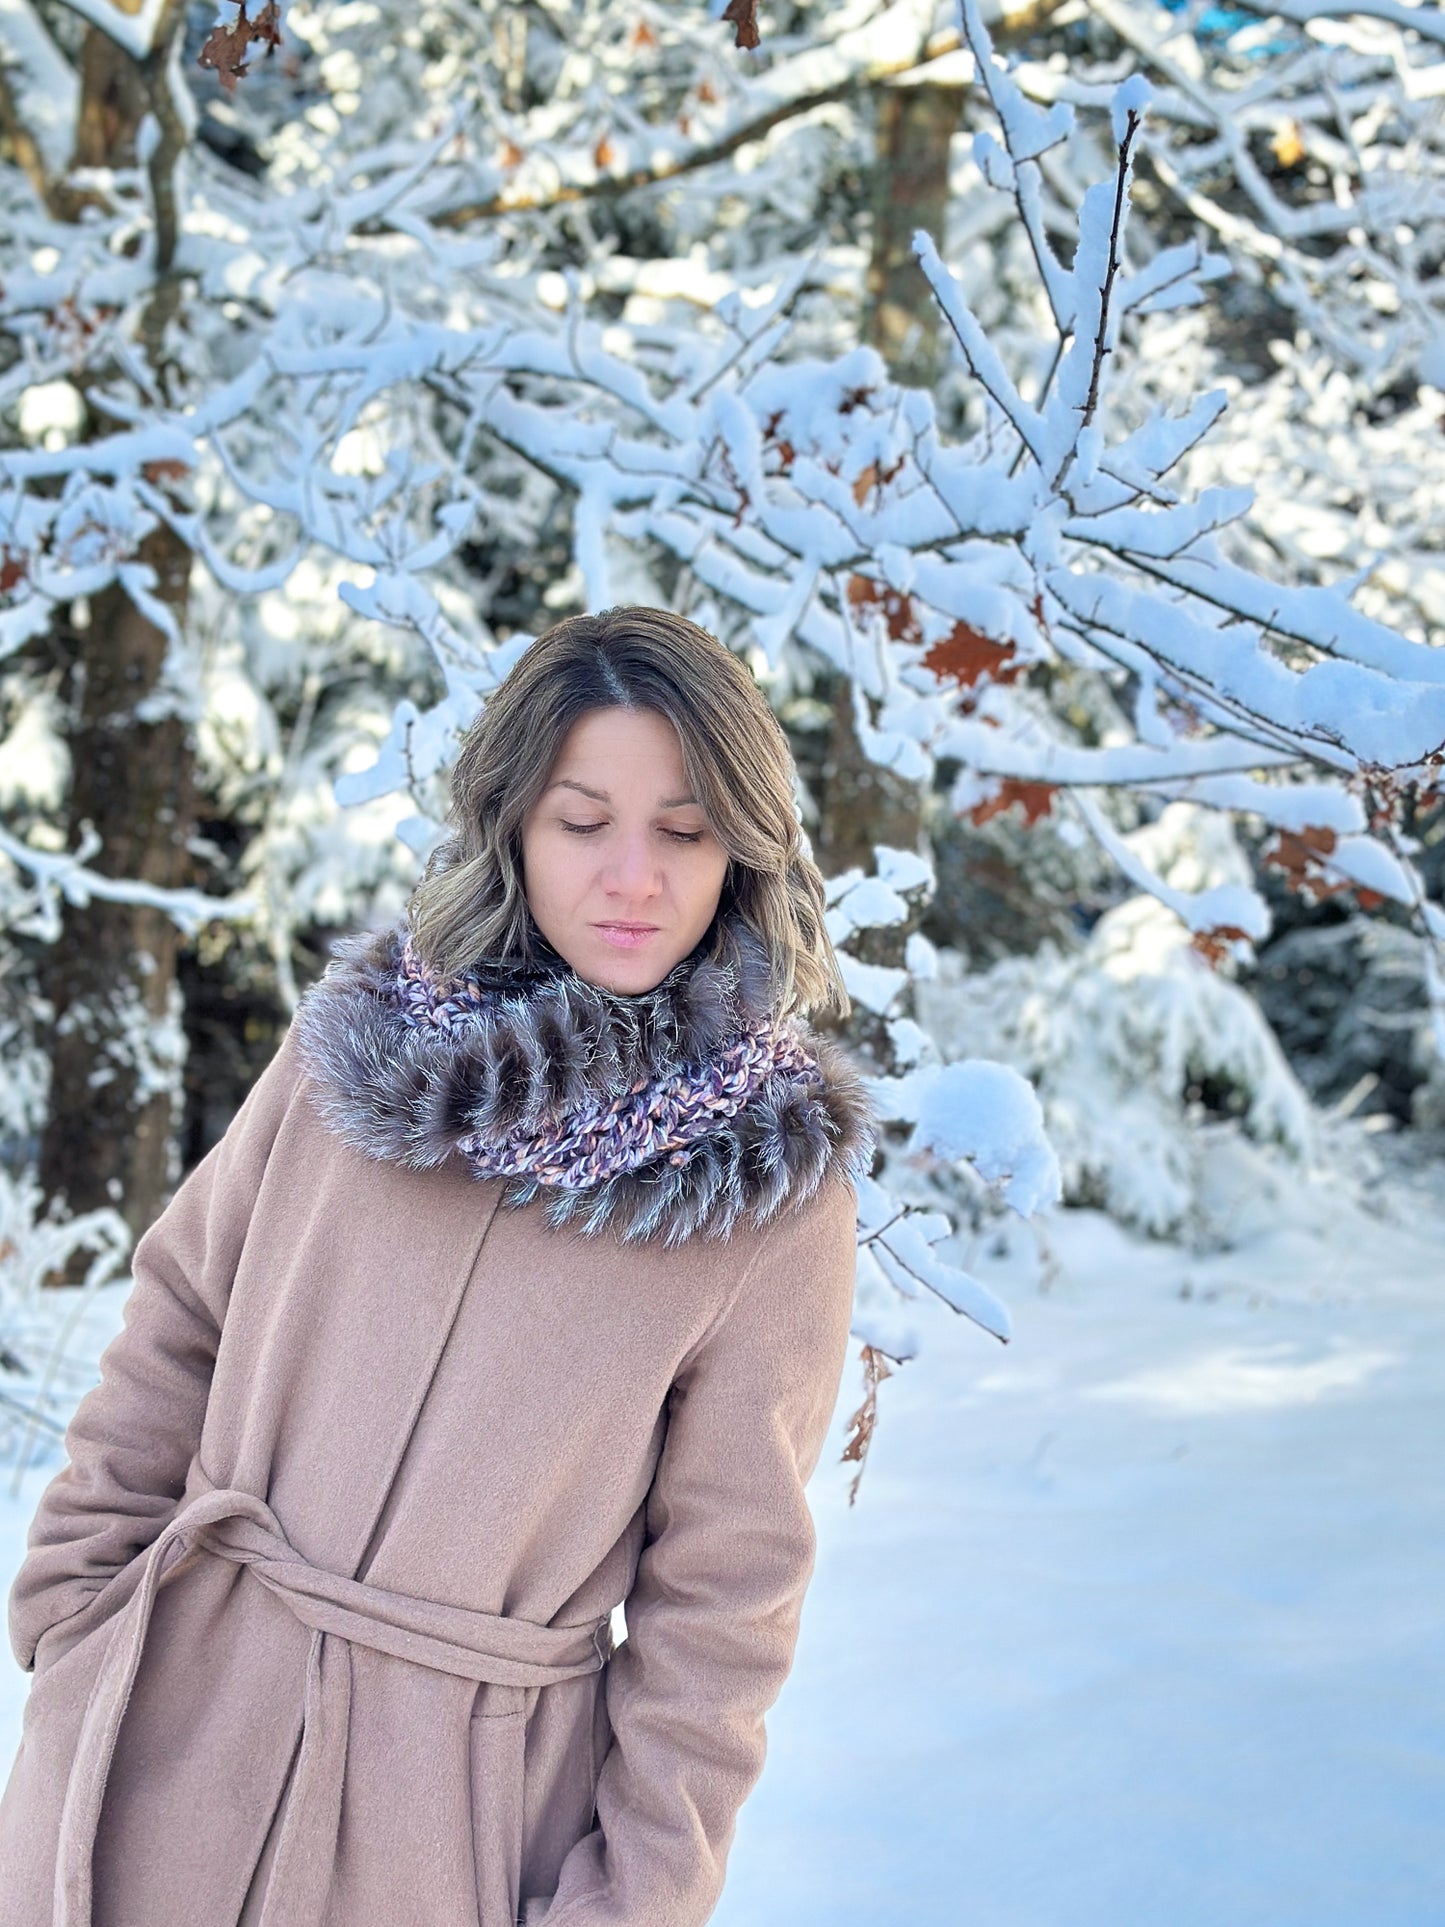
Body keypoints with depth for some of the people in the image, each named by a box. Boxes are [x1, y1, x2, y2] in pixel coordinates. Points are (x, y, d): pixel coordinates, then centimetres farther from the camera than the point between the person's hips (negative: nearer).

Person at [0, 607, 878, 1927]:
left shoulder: (777, 1185, -11)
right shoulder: (356, 1043, -2)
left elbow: (726, 1588, -7)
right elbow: (177, 1330, 7)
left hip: (459, 1802, -3)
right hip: (175, 1726, 3)